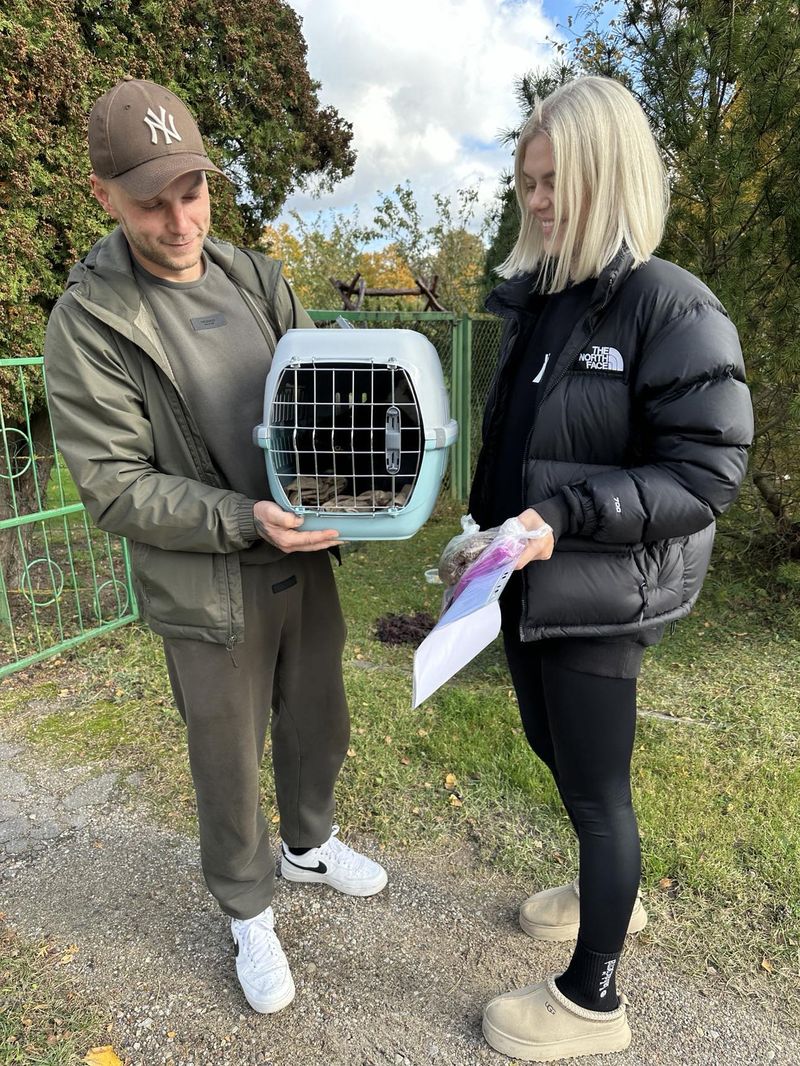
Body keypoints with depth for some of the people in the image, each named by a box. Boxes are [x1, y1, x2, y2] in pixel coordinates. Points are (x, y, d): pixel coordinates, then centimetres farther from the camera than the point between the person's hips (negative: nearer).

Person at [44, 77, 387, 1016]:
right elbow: (114, 486, -15)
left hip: (306, 560, 5)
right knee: (229, 765, 15)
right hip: (208, 592, -5)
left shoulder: (256, 280, 3)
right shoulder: (87, 323, -13)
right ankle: (249, 913, 43)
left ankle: (309, 844, 53)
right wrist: (243, 520, -27)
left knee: (319, 727, 23)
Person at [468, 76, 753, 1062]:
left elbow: (707, 473, -18)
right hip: (526, 581, 8)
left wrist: (565, 511, -27)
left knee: (595, 785, 9)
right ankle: (610, 890, 53)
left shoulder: (671, 306, -16)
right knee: (551, 747, 24)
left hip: (599, 599, -7)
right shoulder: (532, 300, 7)